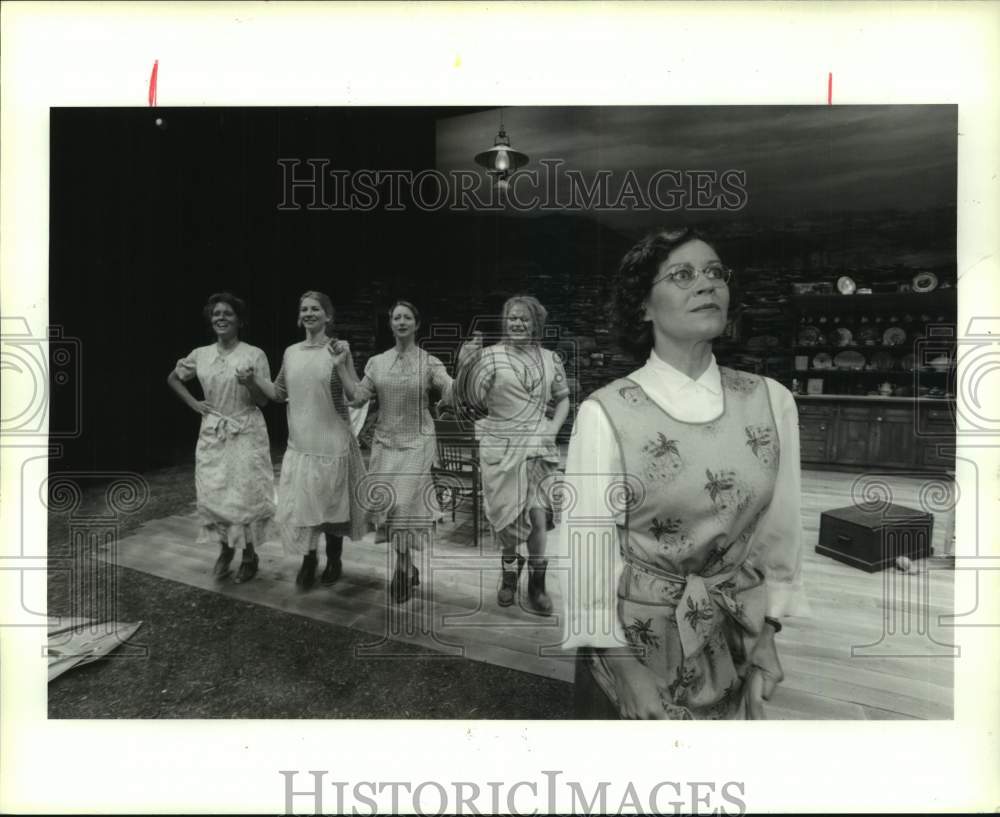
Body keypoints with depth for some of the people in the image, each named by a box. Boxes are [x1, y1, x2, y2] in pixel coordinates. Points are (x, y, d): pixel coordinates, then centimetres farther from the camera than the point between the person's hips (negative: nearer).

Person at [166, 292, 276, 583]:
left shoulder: (254, 355, -6)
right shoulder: (200, 355, 5)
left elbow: (263, 401, -6)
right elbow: (172, 378, 22)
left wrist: (249, 383, -26)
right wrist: (193, 403, 8)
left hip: (246, 435, -4)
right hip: (212, 435, 4)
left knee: (245, 495, 0)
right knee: (213, 494, 6)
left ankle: (249, 555, 18)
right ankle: (225, 549, 27)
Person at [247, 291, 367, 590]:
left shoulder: (337, 349, -7)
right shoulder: (291, 352, 6)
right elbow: (279, 393, 14)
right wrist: (255, 377, 0)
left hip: (332, 441, -3)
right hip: (299, 442, 4)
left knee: (332, 501, 9)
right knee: (299, 503, 5)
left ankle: (334, 560, 30)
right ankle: (308, 560, 27)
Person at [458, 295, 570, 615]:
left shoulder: (550, 359, 6)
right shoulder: (491, 355, -2)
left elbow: (563, 398, 14)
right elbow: (471, 397, -4)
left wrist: (554, 427, 2)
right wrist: (467, 363, -15)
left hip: (536, 444, 1)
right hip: (500, 443, -1)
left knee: (537, 512, -5)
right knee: (505, 511, 7)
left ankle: (536, 586, 12)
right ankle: (509, 570, 34)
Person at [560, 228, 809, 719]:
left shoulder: (772, 401, -6)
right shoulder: (605, 413, -17)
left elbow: (779, 529, 2)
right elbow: (590, 546, -14)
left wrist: (766, 635, 4)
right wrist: (625, 668, -13)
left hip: (736, 638, 4)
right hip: (635, 637, -3)